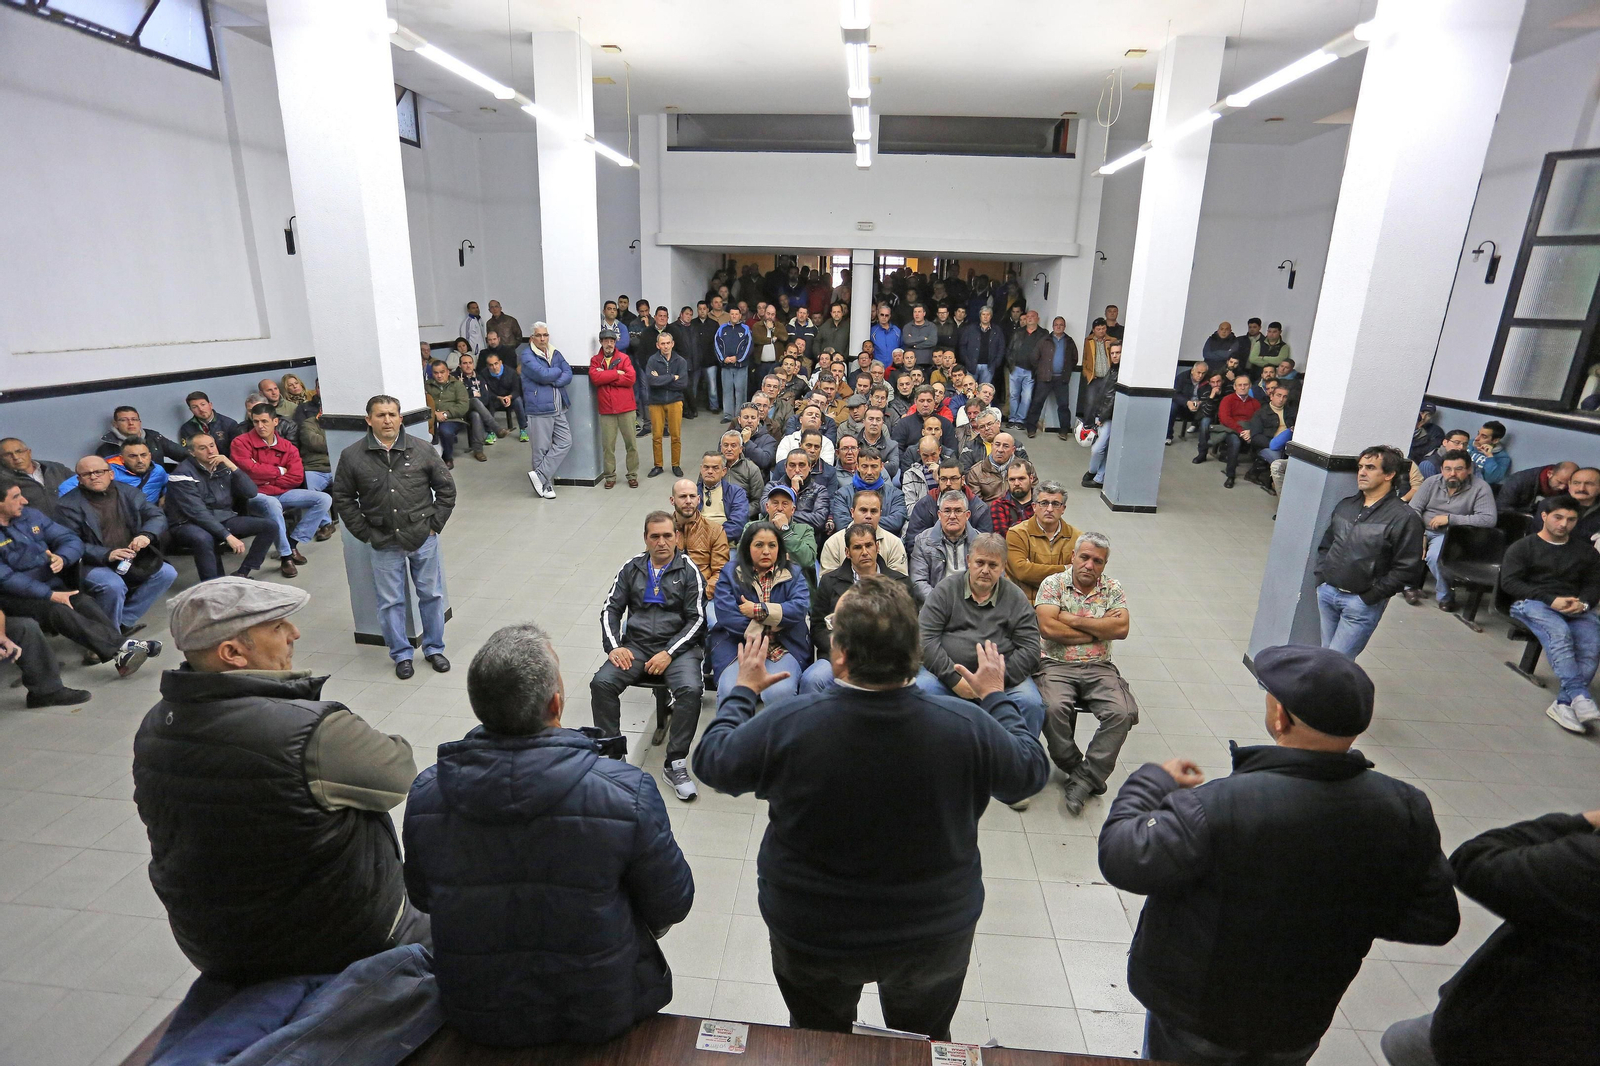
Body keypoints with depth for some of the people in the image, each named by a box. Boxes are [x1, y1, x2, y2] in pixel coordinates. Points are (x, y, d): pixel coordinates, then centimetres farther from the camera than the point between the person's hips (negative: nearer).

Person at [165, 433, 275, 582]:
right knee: (203, 538, -40)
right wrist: (228, 536, -30)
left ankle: (241, 574, -9)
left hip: (225, 520, 6)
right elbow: (198, 512, -23)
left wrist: (232, 467, -15)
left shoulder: (223, 467, 4)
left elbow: (251, 492, -3)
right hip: (190, 524, -6)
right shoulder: (184, 474, -13)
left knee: (269, 525, -11)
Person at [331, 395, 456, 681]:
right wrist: (365, 534, -2)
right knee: (390, 602, 8)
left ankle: (434, 648, 27)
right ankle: (401, 654, 25)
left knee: (431, 595, 10)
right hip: (384, 544, 0)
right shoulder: (352, 456, -4)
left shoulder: (421, 450, -3)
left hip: (424, 539, 0)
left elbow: (446, 487, 4)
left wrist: (435, 524, -1)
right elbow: (343, 498, 4)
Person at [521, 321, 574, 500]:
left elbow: (568, 375, 1)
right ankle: (545, 484, 12)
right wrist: (558, 371, -2)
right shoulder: (526, 355, -5)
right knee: (542, 448, 1)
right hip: (539, 408, -6)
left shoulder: (555, 353, 14)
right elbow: (542, 374, -20)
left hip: (558, 409, 6)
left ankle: (539, 475, 5)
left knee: (565, 442, 1)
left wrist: (551, 381, -14)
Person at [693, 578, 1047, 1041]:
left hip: (811, 935, -1)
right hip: (936, 934, 1)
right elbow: (1032, 770, -5)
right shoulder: (968, 726, -26)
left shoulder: (785, 725, -30)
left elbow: (710, 761, -10)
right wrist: (996, 697, 10)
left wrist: (744, 689, 6)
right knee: (924, 1043, 32)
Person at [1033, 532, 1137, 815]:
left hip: (1099, 668, 3)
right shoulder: (1053, 583, 3)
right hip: (1056, 665, -2)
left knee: (1122, 713, -24)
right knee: (1054, 708, -31)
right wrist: (1100, 629, -4)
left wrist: (1073, 620, -9)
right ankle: (1075, 769, -6)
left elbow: (1122, 628, -5)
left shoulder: (1113, 589, 11)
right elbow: (1048, 628, -11)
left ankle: (1085, 778, -12)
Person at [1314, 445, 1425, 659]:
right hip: (1327, 593, 6)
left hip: (1362, 603, -6)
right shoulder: (1345, 505, 9)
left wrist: (1370, 597, -12)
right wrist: (1321, 579, 7)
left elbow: (1406, 570, -12)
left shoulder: (1404, 518, -9)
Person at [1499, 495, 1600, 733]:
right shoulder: (1522, 548, 11)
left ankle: (1563, 704, -38)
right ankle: (1580, 696, -47)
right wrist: (1550, 600, -13)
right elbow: (1509, 582, -1)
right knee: (1559, 632, -37)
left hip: (1575, 609, 4)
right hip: (1531, 604, -3)